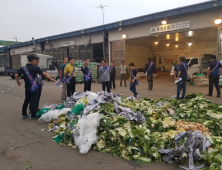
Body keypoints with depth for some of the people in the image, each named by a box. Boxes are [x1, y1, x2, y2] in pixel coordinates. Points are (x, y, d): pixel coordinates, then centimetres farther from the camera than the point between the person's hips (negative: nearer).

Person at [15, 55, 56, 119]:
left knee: (26, 100, 17)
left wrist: (18, 82, 14)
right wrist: (51, 79, -7)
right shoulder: (35, 68, -11)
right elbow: (44, 74, -12)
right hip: (34, 87, -5)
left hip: (27, 87, 5)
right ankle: (33, 115, 9)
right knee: (34, 101, 3)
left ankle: (24, 114, 23)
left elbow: (16, 75, -3)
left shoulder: (23, 68, 2)